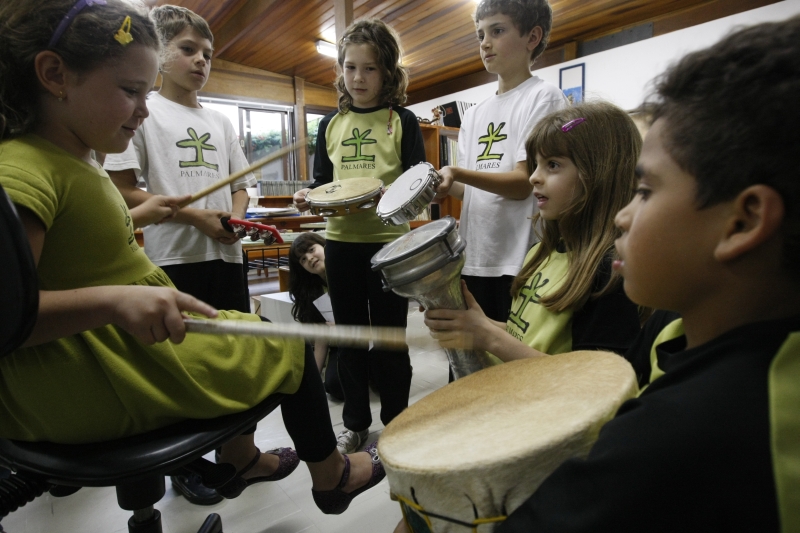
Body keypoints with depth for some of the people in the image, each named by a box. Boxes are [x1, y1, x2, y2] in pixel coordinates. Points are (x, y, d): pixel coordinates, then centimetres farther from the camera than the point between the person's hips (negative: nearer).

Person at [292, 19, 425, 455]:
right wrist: (307, 196, -7)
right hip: (340, 241, 4)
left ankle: (395, 424, 26)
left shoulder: (402, 121, 2)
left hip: (388, 241, -4)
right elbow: (321, 181, 14)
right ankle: (355, 423, 32)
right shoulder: (330, 125, 12)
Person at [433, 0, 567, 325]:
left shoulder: (544, 97, -3)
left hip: (520, 261, -6)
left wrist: (456, 173, -25)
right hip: (472, 258, 7)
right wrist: (444, 185, -6)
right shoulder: (473, 115, 16)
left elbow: (524, 183, -14)